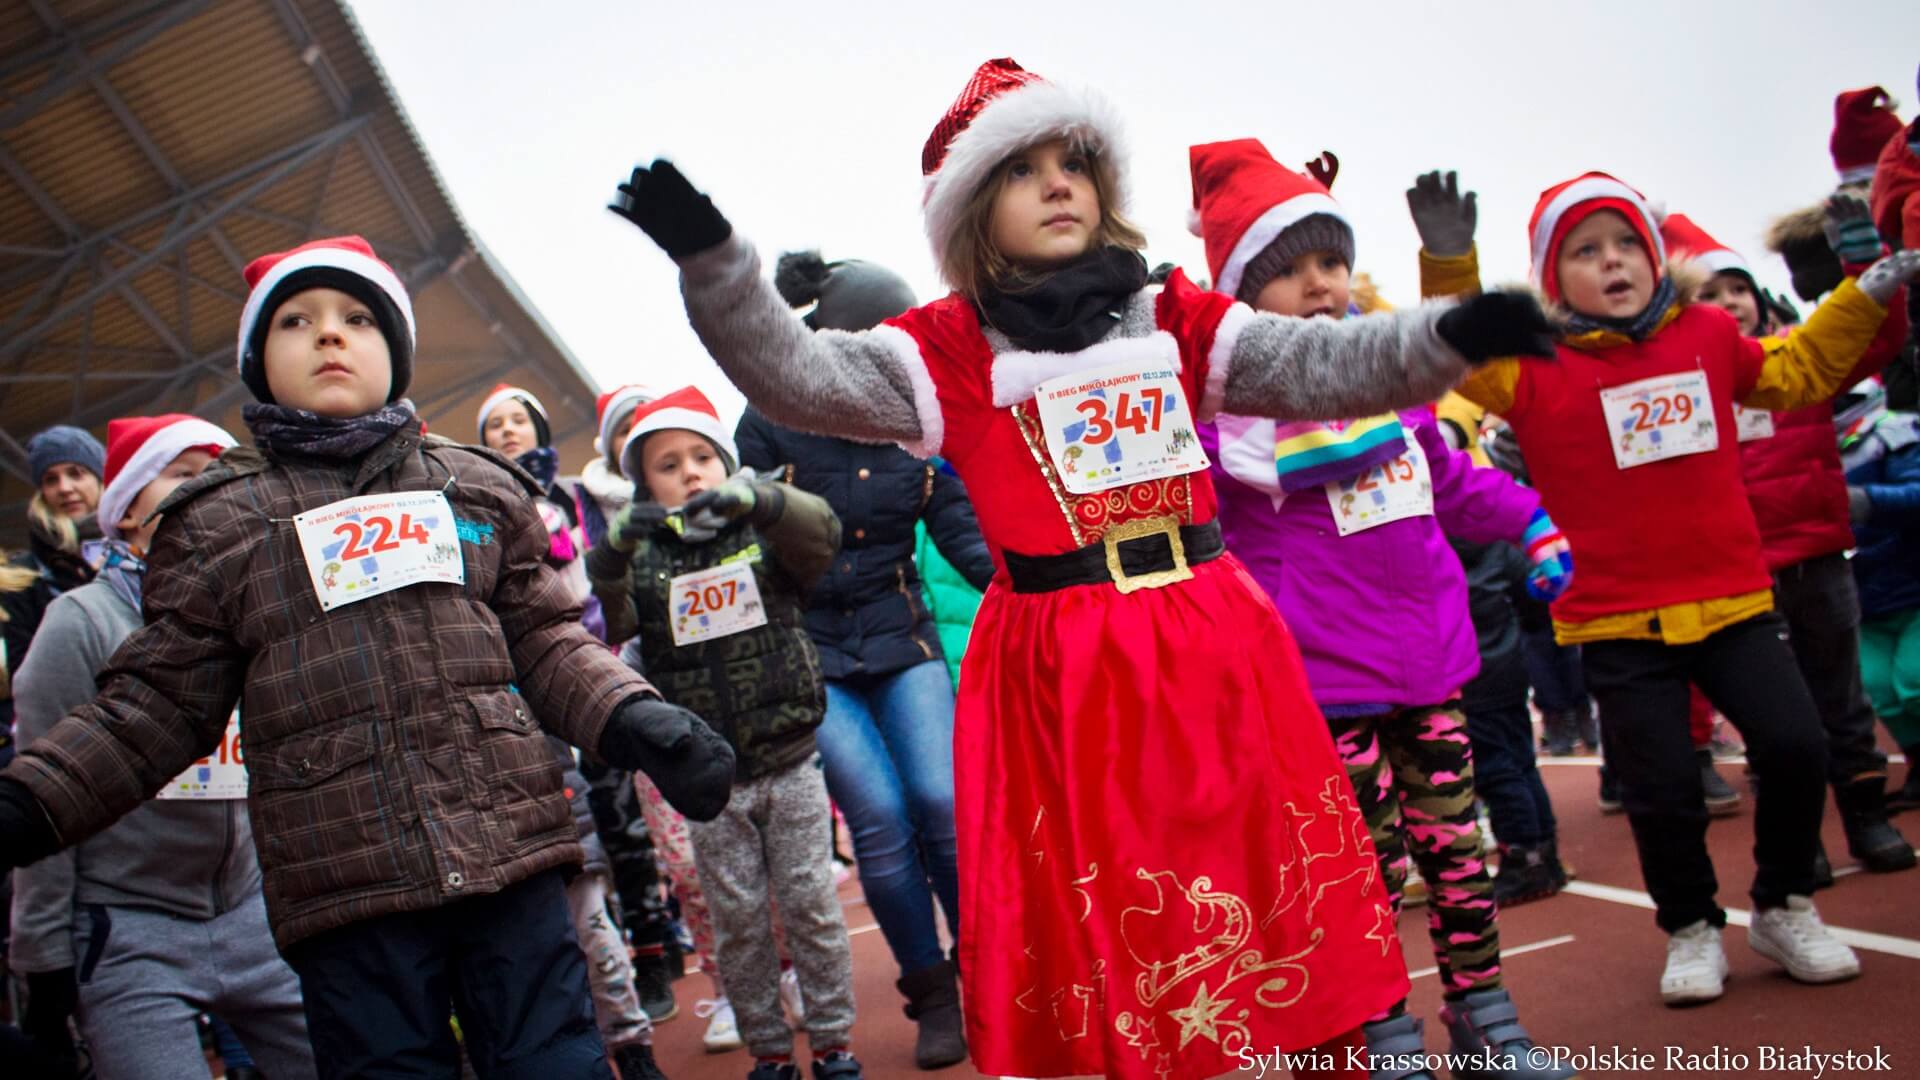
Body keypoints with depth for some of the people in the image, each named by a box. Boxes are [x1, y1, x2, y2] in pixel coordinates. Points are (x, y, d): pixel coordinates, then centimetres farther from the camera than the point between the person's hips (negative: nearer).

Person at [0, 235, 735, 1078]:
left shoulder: (480, 487, 12)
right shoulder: (215, 523, 10)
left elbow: (544, 642, 12)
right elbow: (158, 704, 9)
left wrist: (634, 721, -6)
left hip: (512, 859, 1)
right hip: (343, 888, 0)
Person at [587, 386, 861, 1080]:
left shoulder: (764, 535, 2)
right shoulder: (642, 557, 4)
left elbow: (822, 533, -18)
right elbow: (604, 619, -14)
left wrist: (758, 498, -38)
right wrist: (612, 547, -34)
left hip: (789, 762, -1)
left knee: (811, 905, 5)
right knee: (738, 919, 8)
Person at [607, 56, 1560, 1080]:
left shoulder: (1173, 320, 8)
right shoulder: (948, 350, 0)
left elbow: (1318, 363, 0)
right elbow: (794, 374, -11)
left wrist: (1442, 334, -18)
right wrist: (711, 259, -27)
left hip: (1217, 652, 3)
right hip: (1057, 679, -2)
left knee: (1282, 905, 12)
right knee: (1098, 936, 7)